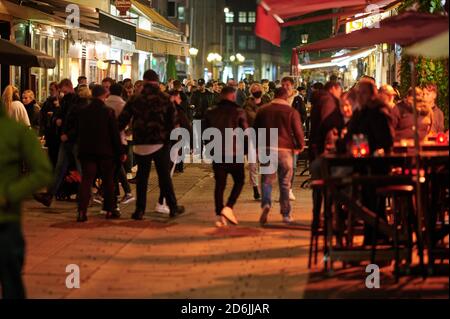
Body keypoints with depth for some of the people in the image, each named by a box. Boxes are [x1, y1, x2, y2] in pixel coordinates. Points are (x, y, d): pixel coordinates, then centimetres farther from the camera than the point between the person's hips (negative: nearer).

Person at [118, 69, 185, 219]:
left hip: (141, 144, 1)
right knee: (164, 176, 8)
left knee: (142, 176, 9)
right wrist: (168, 137, 3)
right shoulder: (165, 99, -3)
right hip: (160, 143, -1)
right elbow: (172, 120, -8)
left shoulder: (135, 99, 0)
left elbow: (123, 120, 0)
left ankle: (140, 210, 8)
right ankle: (173, 207, 13)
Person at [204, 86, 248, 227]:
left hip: (217, 153, 4)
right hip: (235, 153, -4)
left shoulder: (211, 113, 7)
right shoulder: (238, 111, -6)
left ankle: (219, 215, 2)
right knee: (239, 181, 11)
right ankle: (228, 207, -7)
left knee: (219, 184, 8)